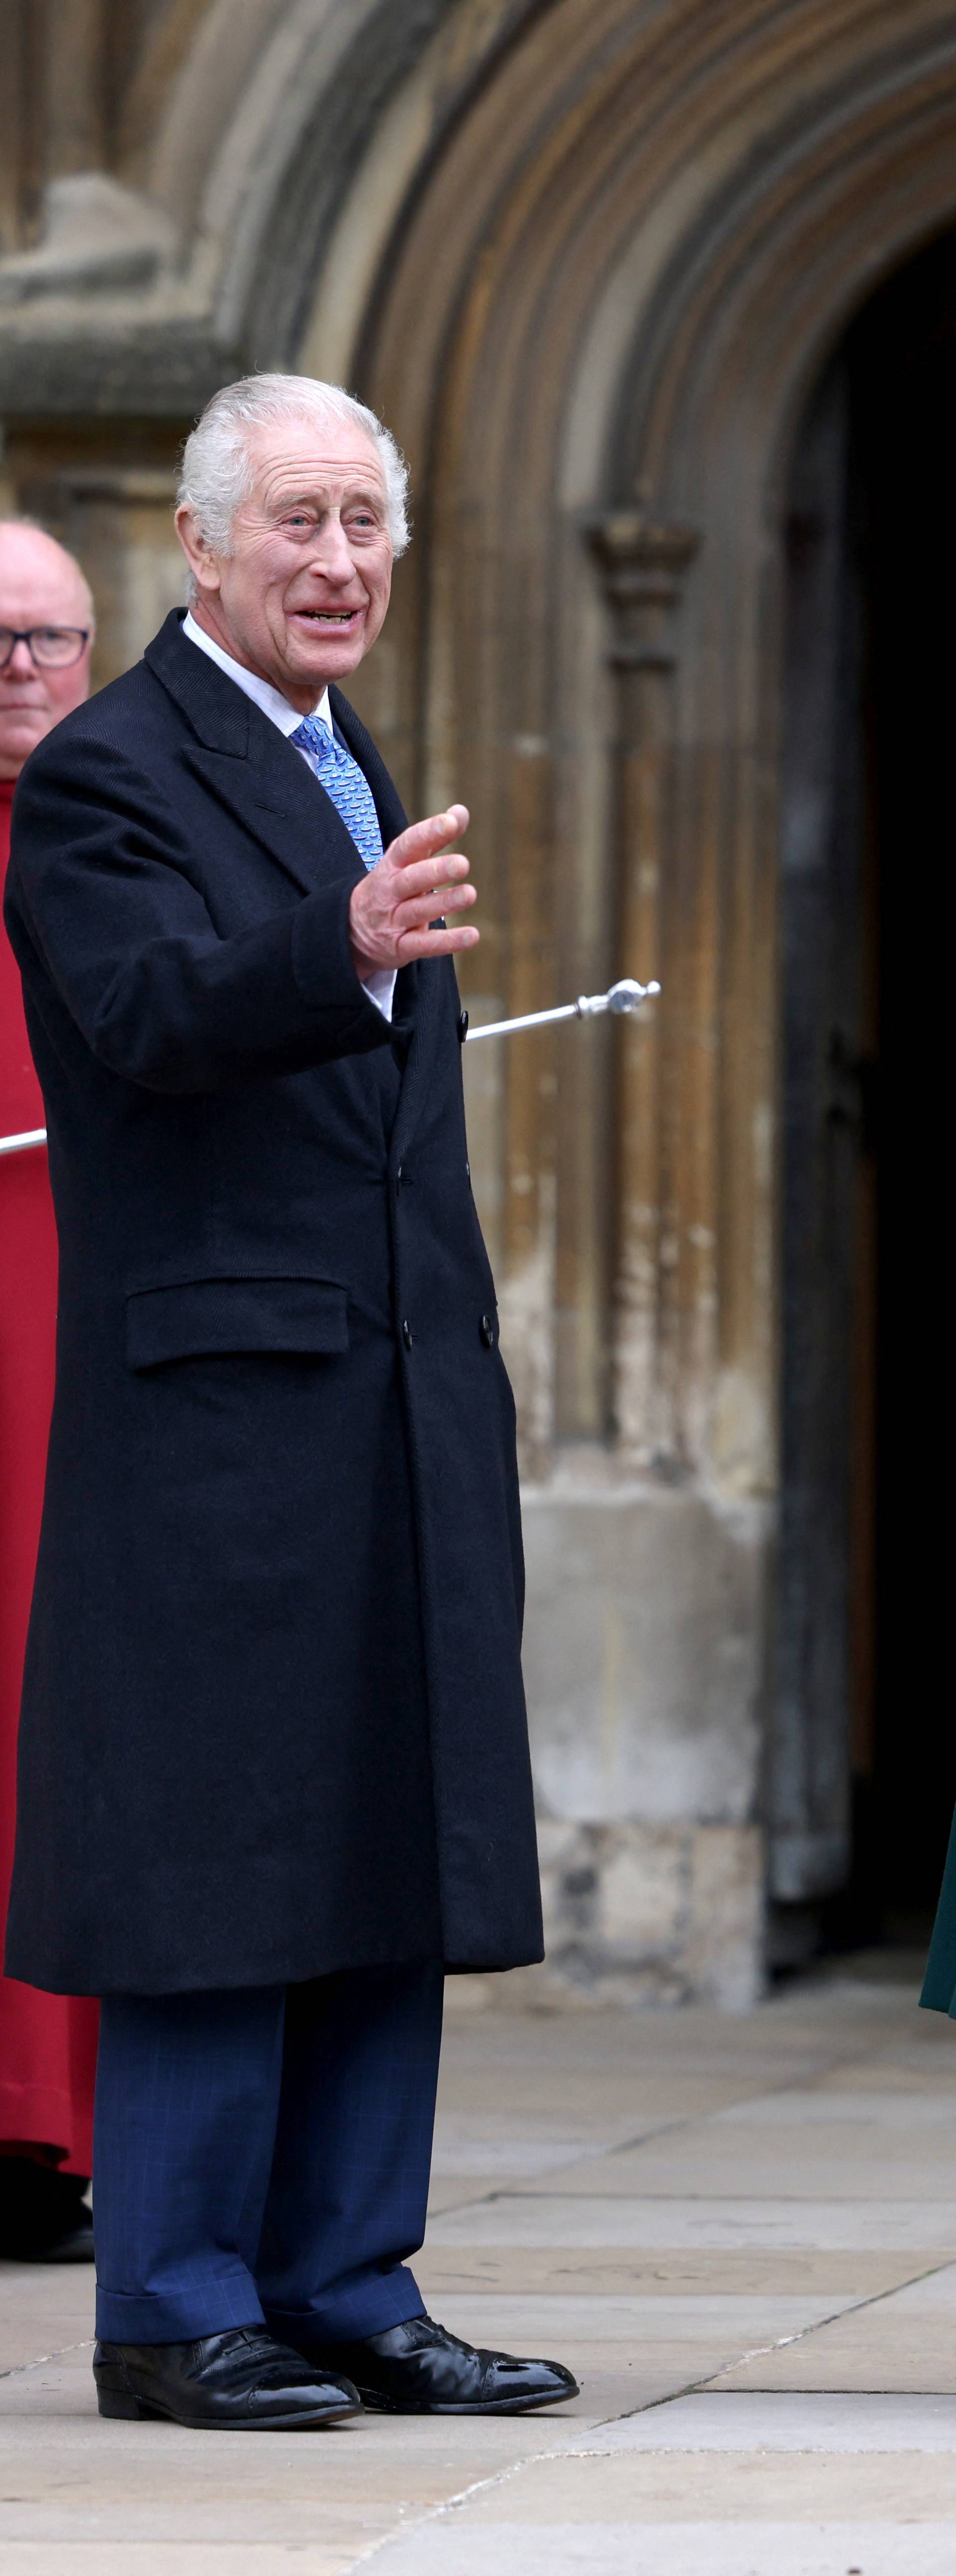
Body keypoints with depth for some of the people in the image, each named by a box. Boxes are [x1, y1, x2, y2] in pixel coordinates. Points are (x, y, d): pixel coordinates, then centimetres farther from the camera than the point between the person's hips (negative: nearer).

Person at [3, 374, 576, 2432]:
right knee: (218, 1863, -6)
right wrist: (346, 954, -43)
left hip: (403, 1411, 8)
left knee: (390, 1862, 8)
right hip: (217, 1409, -8)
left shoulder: (355, 781, 20)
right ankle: (177, 2312, 0)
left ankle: (349, 2291, 14)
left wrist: (471, 1390, 19)